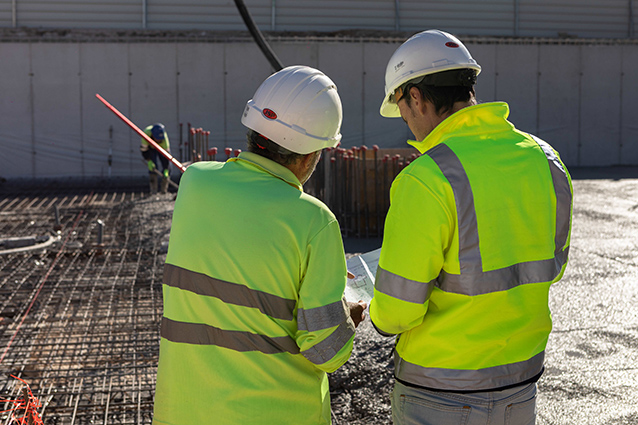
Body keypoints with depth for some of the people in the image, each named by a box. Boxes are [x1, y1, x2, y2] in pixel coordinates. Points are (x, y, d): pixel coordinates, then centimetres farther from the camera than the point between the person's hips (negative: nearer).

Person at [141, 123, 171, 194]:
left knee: (168, 167, -11)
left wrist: (166, 170, -36)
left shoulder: (164, 137, -39)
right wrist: (149, 161, -30)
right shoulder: (146, 134, -39)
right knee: (153, 166, -19)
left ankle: (163, 189, 3)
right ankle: (153, 190, -10)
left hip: (162, 148, 1)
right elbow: (143, 149, -23)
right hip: (151, 148, -1)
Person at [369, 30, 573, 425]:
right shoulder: (544, 161, -3)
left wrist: (380, 316, 1)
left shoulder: (426, 180, -24)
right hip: (521, 378, 6)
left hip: (442, 391, -6)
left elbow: (396, 310, -22)